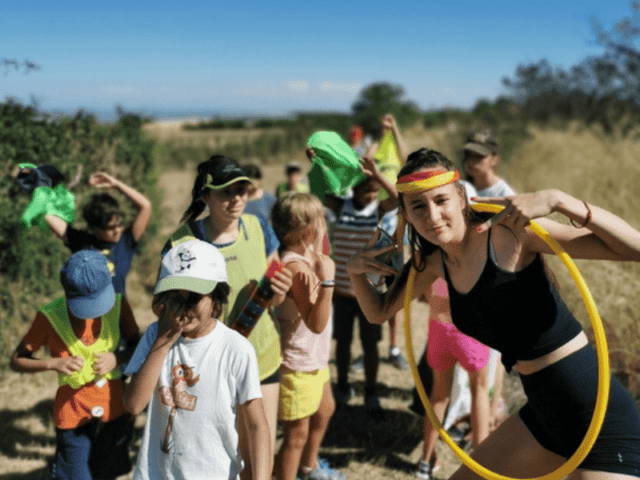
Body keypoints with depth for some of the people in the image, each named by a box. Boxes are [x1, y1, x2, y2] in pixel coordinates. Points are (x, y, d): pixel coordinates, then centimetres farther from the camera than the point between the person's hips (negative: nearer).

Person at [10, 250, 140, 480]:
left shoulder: (117, 303, -7)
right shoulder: (50, 317, -13)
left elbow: (138, 346, 3)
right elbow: (17, 360, -5)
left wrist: (117, 358, -18)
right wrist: (53, 363, -23)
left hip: (115, 411, 3)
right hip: (73, 416, -3)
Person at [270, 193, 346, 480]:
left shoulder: (308, 258, 3)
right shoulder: (296, 266, -28)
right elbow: (316, 323, -31)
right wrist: (327, 281, -39)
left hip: (314, 359, 11)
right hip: (297, 363, -11)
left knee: (325, 410, 31)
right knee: (297, 433, 1)